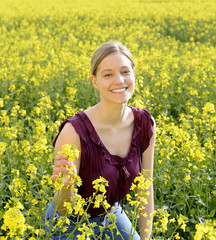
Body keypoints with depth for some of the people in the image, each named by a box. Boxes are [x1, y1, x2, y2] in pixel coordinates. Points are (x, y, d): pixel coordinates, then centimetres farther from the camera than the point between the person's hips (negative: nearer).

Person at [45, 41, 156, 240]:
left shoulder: (145, 125, -15)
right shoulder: (75, 132, -30)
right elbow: (64, 210, -23)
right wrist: (66, 185, -43)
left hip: (112, 214, 5)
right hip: (71, 223, -4)